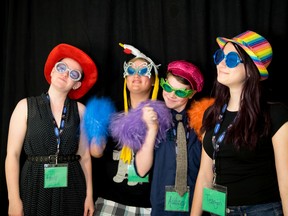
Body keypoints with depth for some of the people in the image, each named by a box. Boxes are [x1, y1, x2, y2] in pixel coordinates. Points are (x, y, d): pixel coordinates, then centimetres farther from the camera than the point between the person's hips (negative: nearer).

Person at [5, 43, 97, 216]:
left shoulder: (80, 110, 4)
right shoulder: (26, 106, -2)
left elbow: (84, 155, 5)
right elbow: (13, 154, -5)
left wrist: (89, 195, 1)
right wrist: (14, 200, -10)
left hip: (71, 189, 2)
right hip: (35, 187, -1)